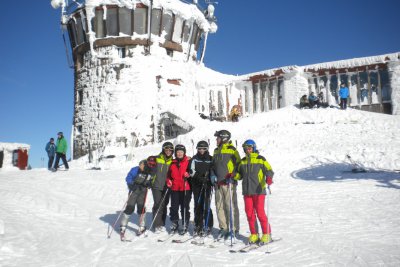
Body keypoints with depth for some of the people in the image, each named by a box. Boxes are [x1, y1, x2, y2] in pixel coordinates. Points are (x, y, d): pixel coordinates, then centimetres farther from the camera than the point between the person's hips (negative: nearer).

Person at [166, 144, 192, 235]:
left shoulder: (188, 162, 1)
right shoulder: (173, 163, 12)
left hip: (186, 189, -3)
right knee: (174, 207, 6)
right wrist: (168, 181, 2)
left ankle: (185, 225, 14)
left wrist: (188, 175, -17)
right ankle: (174, 225, 18)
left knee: (185, 207, 3)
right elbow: (169, 174, 19)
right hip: (174, 189, 3)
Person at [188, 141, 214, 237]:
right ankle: (198, 226, 12)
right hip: (197, 186, 1)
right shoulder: (194, 159, 11)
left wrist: (208, 179, -10)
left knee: (206, 206, -7)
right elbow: (192, 171, -1)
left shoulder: (211, 159, 9)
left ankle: (207, 227, 1)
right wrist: (200, 177, -16)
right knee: (198, 206, 3)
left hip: (207, 185, -1)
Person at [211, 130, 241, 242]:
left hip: (228, 183, -7)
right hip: (218, 183, 7)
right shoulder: (216, 151, 18)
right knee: (219, 206, 9)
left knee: (231, 206, -4)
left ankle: (234, 229, 4)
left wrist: (233, 176, -17)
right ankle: (223, 228, 19)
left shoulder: (232, 150, -4)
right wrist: (213, 175, 10)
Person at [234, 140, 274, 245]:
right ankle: (254, 234, 17)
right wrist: (235, 175, -1)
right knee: (249, 213, 6)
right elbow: (240, 175, 20)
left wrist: (268, 178, -26)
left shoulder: (260, 159, 0)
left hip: (259, 191, -5)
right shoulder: (243, 161, 14)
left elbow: (269, 170, -6)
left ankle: (266, 234, 10)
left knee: (260, 213, -5)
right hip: (247, 191, 5)